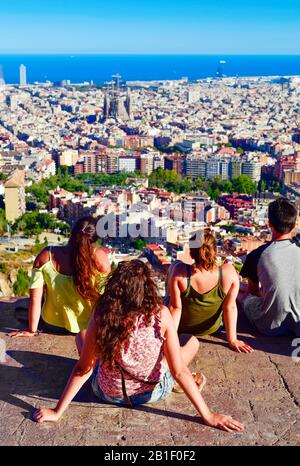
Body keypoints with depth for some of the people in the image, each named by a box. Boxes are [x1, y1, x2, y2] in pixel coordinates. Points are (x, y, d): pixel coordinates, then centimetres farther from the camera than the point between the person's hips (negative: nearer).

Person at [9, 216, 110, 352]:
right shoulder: (98, 256, -27)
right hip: (88, 323, 1)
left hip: (52, 324, -1)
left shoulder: (45, 256, -22)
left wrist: (32, 330, -4)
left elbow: (35, 297, -18)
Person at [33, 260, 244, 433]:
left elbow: (83, 368, -17)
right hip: (153, 393, -1)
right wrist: (208, 416, -13)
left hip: (108, 393, 1)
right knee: (193, 341, 21)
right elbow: (179, 372, -22)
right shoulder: (161, 315, -26)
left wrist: (57, 412, -6)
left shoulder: (101, 315, -23)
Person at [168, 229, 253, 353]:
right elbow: (230, 308, -19)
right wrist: (232, 339, -9)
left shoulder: (179, 272, -32)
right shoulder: (229, 272, -28)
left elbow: (175, 307, -23)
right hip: (212, 329, 2)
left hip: (183, 328, -1)